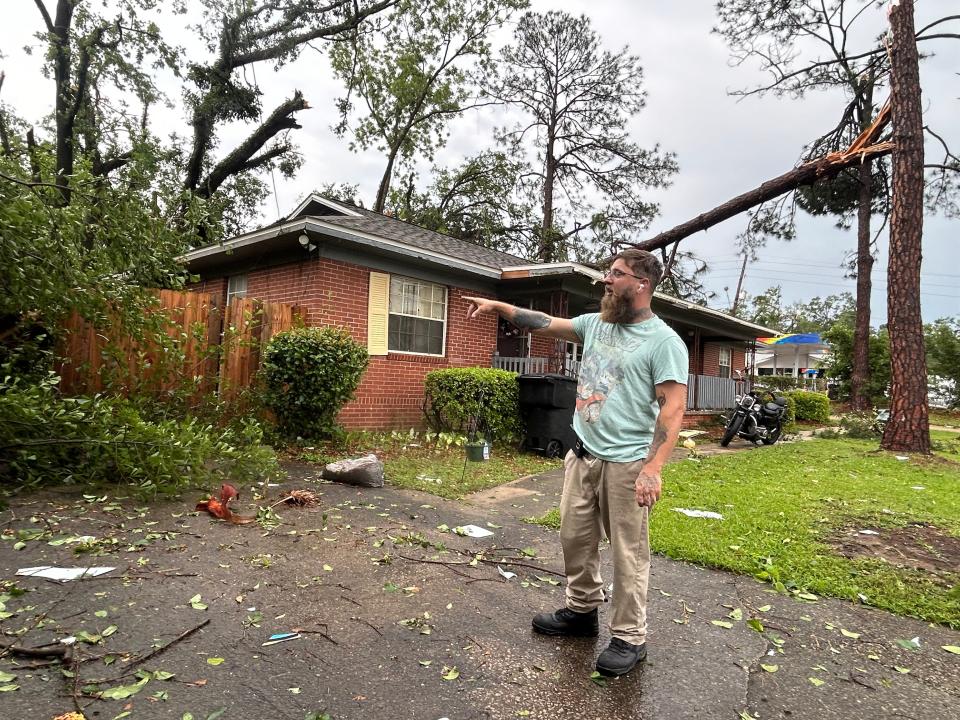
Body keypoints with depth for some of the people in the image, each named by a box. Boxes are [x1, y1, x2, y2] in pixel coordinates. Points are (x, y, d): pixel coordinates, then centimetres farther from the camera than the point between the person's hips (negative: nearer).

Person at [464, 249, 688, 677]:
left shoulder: (664, 341, -11)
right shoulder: (595, 324, 10)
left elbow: (673, 408, -16)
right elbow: (545, 324, 18)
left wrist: (653, 468, -22)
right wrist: (499, 306, 15)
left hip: (627, 464, -7)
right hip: (583, 455, 7)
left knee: (628, 552, 4)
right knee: (575, 537, 17)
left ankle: (629, 638, 21)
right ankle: (582, 611, 36)